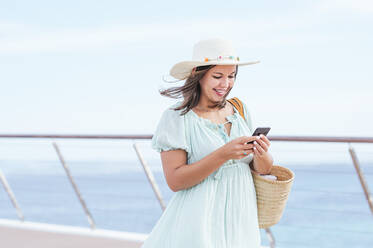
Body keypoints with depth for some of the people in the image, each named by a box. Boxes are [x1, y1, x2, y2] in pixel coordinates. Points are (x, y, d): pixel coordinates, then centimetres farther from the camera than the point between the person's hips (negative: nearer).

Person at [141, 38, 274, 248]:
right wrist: (223, 155, -23)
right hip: (199, 225, -5)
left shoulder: (240, 111, 7)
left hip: (240, 222, 5)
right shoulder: (177, 117, -9)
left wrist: (261, 154, -13)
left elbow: (263, 170, 10)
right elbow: (174, 180, -16)